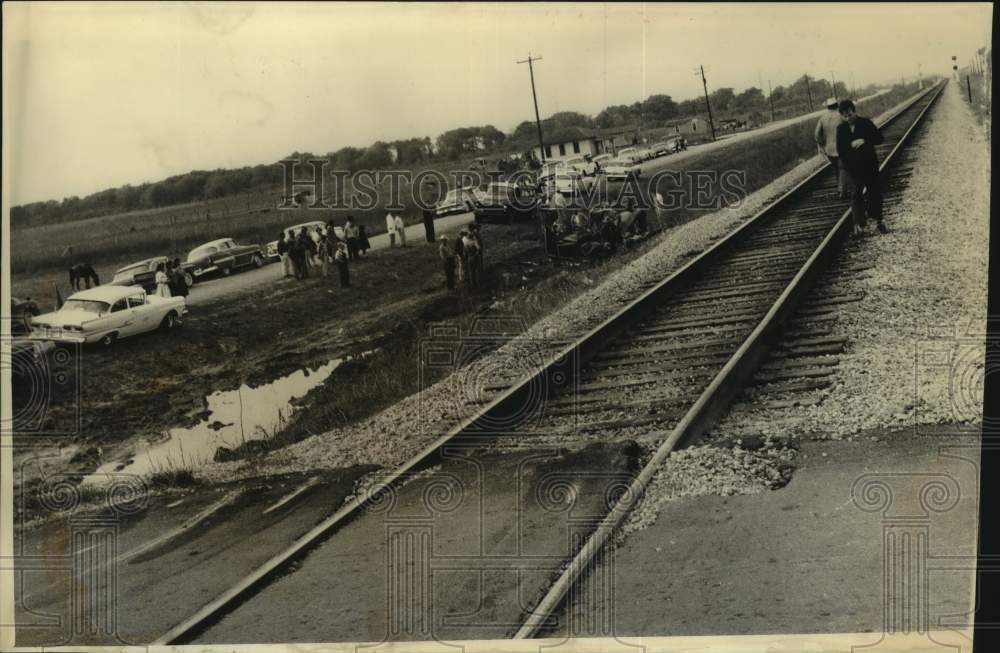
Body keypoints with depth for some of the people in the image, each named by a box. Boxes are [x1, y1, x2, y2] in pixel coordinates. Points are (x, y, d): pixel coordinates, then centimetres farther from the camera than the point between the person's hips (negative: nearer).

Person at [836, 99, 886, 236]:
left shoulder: (866, 123, -4)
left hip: (870, 164, 0)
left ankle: (878, 221, 23)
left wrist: (864, 140, -24)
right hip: (853, 168, 0)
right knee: (857, 195, -2)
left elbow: (879, 138, -7)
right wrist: (848, 166, -8)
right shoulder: (841, 129, -2)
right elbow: (840, 150, 0)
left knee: (875, 192, 7)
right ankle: (859, 224, 4)